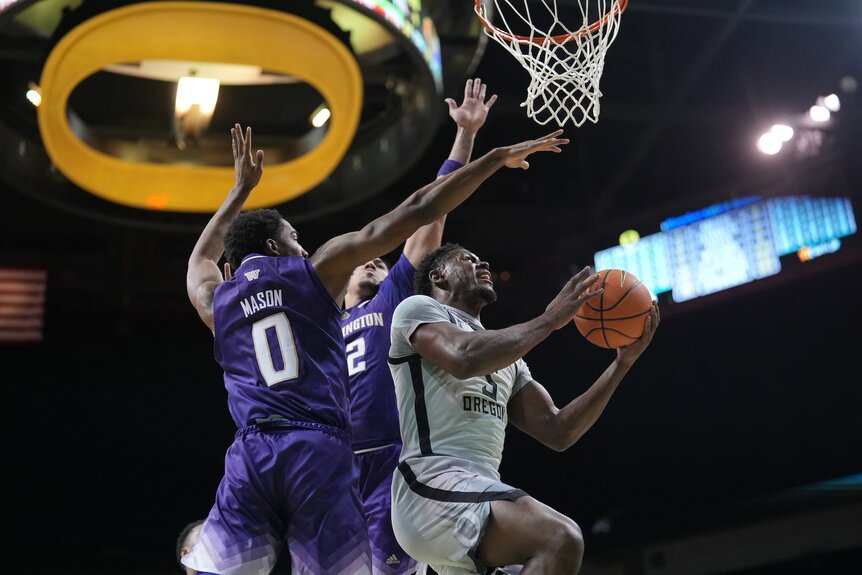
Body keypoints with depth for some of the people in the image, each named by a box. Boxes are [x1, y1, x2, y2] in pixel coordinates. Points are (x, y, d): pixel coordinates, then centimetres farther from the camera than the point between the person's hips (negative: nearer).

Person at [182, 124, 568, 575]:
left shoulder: (213, 300, 20)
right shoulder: (318, 268, 11)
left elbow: (200, 257, 47)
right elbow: (415, 212, 9)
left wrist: (241, 189, 56)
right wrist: (497, 157, 15)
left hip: (250, 455, 2)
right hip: (321, 452, -2)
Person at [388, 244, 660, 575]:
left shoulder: (507, 359, 29)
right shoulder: (418, 308, 7)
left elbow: (557, 431, 19)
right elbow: (464, 359, -16)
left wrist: (623, 361, 14)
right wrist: (549, 320, -7)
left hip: (482, 493, 9)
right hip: (433, 486, -9)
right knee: (561, 539, -30)